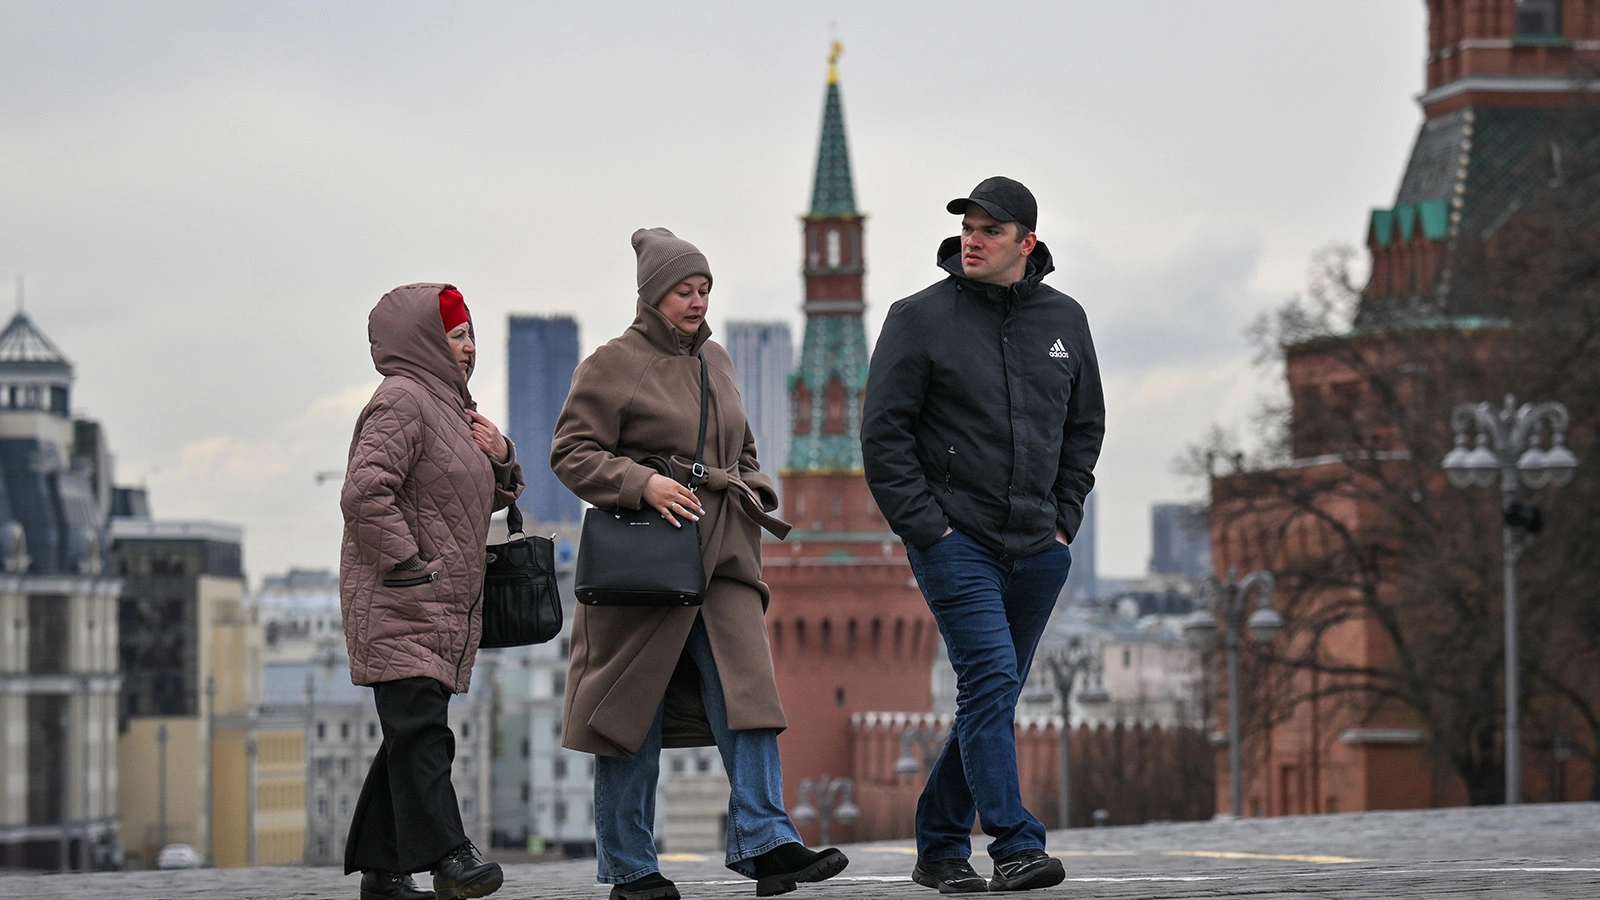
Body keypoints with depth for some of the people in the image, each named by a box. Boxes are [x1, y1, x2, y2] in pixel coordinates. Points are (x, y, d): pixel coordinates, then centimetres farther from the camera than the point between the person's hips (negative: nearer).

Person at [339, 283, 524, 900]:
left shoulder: (450, 405, 22)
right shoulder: (401, 400, -10)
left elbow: (488, 497, 30)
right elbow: (364, 492, -21)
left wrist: (501, 458, 8)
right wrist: (409, 564, -20)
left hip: (443, 608, 10)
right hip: (397, 604, -10)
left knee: (411, 736, 9)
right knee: (420, 728, -16)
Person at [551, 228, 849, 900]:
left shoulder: (714, 360, 17)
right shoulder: (614, 365, -4)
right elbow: (572, 452, -7)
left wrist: (752, 490, 9)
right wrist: (643, 484, -19)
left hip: (721, 555, 6)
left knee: (747, 690, -9)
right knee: (633, 710, 0)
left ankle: (765, 842, -14)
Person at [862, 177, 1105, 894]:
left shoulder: (1063, 320, 9)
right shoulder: (920, 318, -4)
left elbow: (1085, 425, 19)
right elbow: (884, 432, -5)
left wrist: (1064, 515, 9)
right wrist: (924, 526, -11)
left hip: (1038, 548, 5)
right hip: (954, 539, -5)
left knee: (992, 698, 9)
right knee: (991, 681, -17)